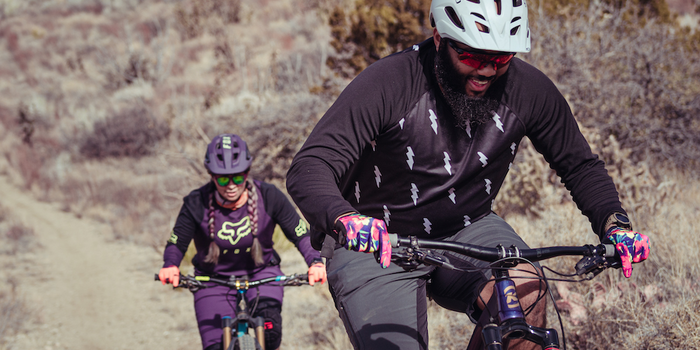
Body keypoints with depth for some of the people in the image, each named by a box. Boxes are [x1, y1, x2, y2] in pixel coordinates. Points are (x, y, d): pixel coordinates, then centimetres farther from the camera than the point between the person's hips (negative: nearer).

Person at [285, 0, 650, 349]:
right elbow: (308, 169, -31)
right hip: (377, 246, -3)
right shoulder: (387, 83, -24)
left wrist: (615, 224, -18)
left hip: (465, 232, 3)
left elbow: (580, 165, 2)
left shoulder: (528, 89, -12)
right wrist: (344, 219, -53)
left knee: (525, 295, -28)